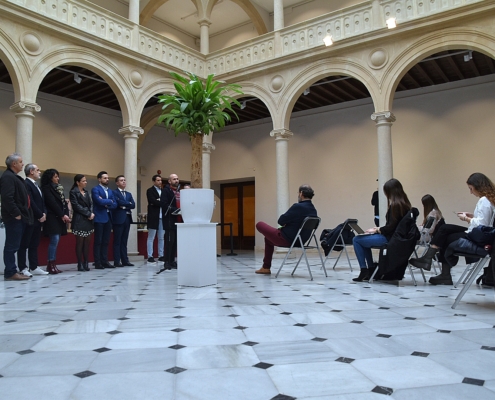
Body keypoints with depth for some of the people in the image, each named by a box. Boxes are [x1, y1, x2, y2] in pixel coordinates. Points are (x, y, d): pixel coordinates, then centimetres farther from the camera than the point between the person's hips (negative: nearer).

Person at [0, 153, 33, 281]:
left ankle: (12, 271, 16)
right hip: (14, 218, -10)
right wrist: (16, 214, -20)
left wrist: (21, 214, 16)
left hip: (19, 217, 10)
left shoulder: (13, 177, 20)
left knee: (13, 246, 11)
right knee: (12, 246, -6)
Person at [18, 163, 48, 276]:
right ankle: (23, 269, 2)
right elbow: (30, 202, -18)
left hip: (38, 220, 9)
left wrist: (44, 213, 2)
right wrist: (40, 215, -13)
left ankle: (34, 267, 15)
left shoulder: (36, 185, 19)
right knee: (24, 244, -1)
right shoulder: (26, 184, -11)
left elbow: (41, 201, 18)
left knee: (34, 245, 10)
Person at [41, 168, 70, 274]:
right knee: (54, 240, -12)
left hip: (60, 218, 7)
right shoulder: (46, 188, -4)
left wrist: (66, 214, -2)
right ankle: (51, 265, -8)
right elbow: (52, 203, -11)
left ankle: (53, 265, 7)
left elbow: (64, 202, 12)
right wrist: (62, 215, -11)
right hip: (52, 218, -7)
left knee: (55, 241, 5)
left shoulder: (59, 188, 18)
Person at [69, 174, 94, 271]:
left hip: (88, 220, 6)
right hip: (79, 220, -6)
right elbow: (77, 206, -12)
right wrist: (88, 214, -11)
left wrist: (91, 214, -7)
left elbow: (90, 204, 11)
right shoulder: (73, 192, -4)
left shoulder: (86, 192, 17)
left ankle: (86, 263, 11)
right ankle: (80, 264, 3)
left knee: (87, 242, 6)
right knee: (80, 242, -2)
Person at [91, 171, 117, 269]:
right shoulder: (95, 189, -4)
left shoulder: (110, 191, 17)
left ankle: (105, 261, 12)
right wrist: (109, 201, -3)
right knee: (98, 241, -2)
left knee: (106, 241, 8)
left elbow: (115, 204, 8)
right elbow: (99, 201, -19)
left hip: (108, 218, 7)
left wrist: (106, 204, -10)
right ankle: (97, 263, 1)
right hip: (99, 218, -6)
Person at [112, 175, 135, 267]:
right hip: (118, 219, -6)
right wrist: (128, 203, -4)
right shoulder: (114, 192, -1)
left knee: (124, 241, 9)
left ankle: (125, 260, 12)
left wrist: (124, 206, -7)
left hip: (127, 219, 6)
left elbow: (133, 205, 6)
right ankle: (117, 261, 0)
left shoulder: (129, 194, 19)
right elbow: (118, 202, -17)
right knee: (117, 241, -2)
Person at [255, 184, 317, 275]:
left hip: (287, 240, -9)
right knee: (268, 237, 31)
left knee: (260, 224, 8)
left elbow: (281, 221, -18)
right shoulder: (313, 210, 3)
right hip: (300, 241, 9)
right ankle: (266, 267, 34)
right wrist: (286, 223, 4)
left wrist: (285, 223, 2)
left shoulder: (298, 206, -23)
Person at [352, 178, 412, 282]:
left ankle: (364, 271, 1)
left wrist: (376, 230, -5)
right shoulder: (404, 203, 8)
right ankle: (370, 270, 22)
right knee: (365, 238, 24)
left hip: (390, 238, -10)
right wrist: (379, 229, 11)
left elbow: (391, 227, -21)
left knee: (356, 240, -4)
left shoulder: (395, 205, -20)